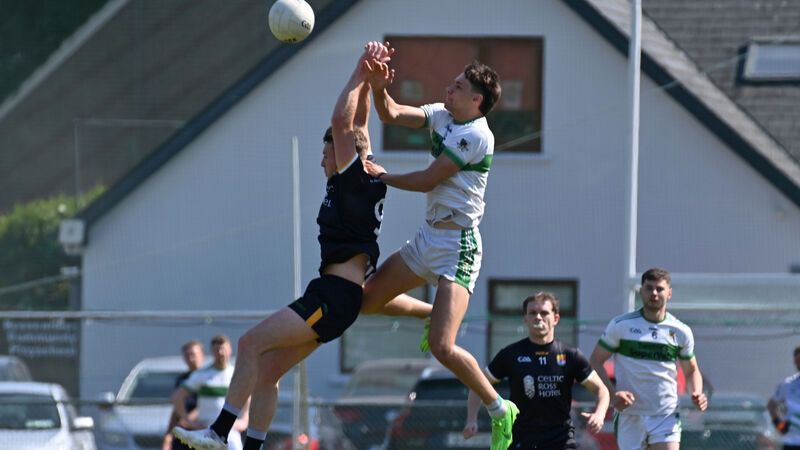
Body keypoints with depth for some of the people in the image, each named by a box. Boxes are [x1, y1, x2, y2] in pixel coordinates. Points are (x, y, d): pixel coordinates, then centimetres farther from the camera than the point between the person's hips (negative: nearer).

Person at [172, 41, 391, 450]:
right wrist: (368, 78, 21)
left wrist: (362, 72, -7)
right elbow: (356, 125, 25)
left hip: (334, 295, -10)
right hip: (332, 298, 10)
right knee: (265, 371, 4)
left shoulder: (355, 180, -7)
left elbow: (342, 122, -14)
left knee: (252, 343, -15)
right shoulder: (358, 185, 17)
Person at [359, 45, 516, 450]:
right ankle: (430, 313, 38)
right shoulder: (442, 115, 8)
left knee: (442, 347, -19)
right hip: (428, 236, 9)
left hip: (457, 245, -9)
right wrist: (378, 87, -12)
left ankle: (499, 411, -1)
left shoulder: (476, 136, -19)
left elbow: (427, 180, -16)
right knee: (366, 301, 14)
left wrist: (382, 177, -3)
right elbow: (391, 115, 8)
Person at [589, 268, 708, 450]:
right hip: (629, 414, -1)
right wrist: (612, 393, -14)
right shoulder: (620, 325, -1)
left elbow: (691, 371, 18)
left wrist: (697, 394, -4)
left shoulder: (681, 332, 5)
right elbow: (595, 361, 2)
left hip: (666, 416, 1)